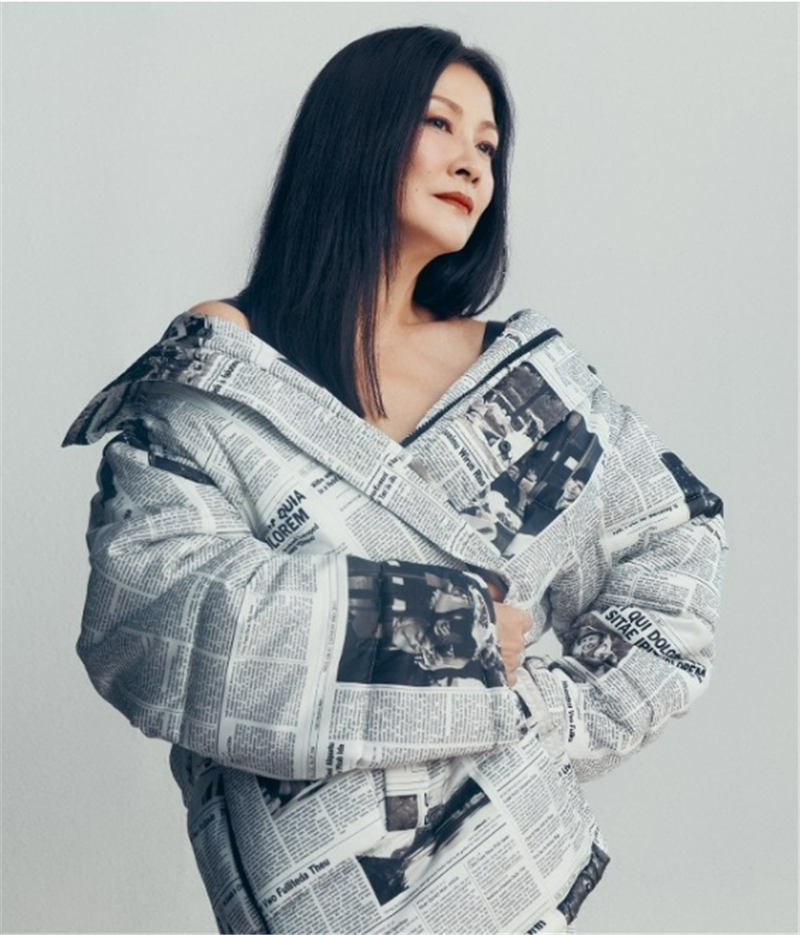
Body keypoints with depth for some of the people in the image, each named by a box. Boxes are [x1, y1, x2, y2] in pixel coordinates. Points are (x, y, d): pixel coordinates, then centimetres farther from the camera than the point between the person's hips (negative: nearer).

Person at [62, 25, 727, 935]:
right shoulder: (218, 368, -5)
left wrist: (575, 714, -1)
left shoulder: (522, 370, 5)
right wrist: (450, 622, -15)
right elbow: (144, 602, -18)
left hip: (517, 858, 3)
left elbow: (673, 538, 12)